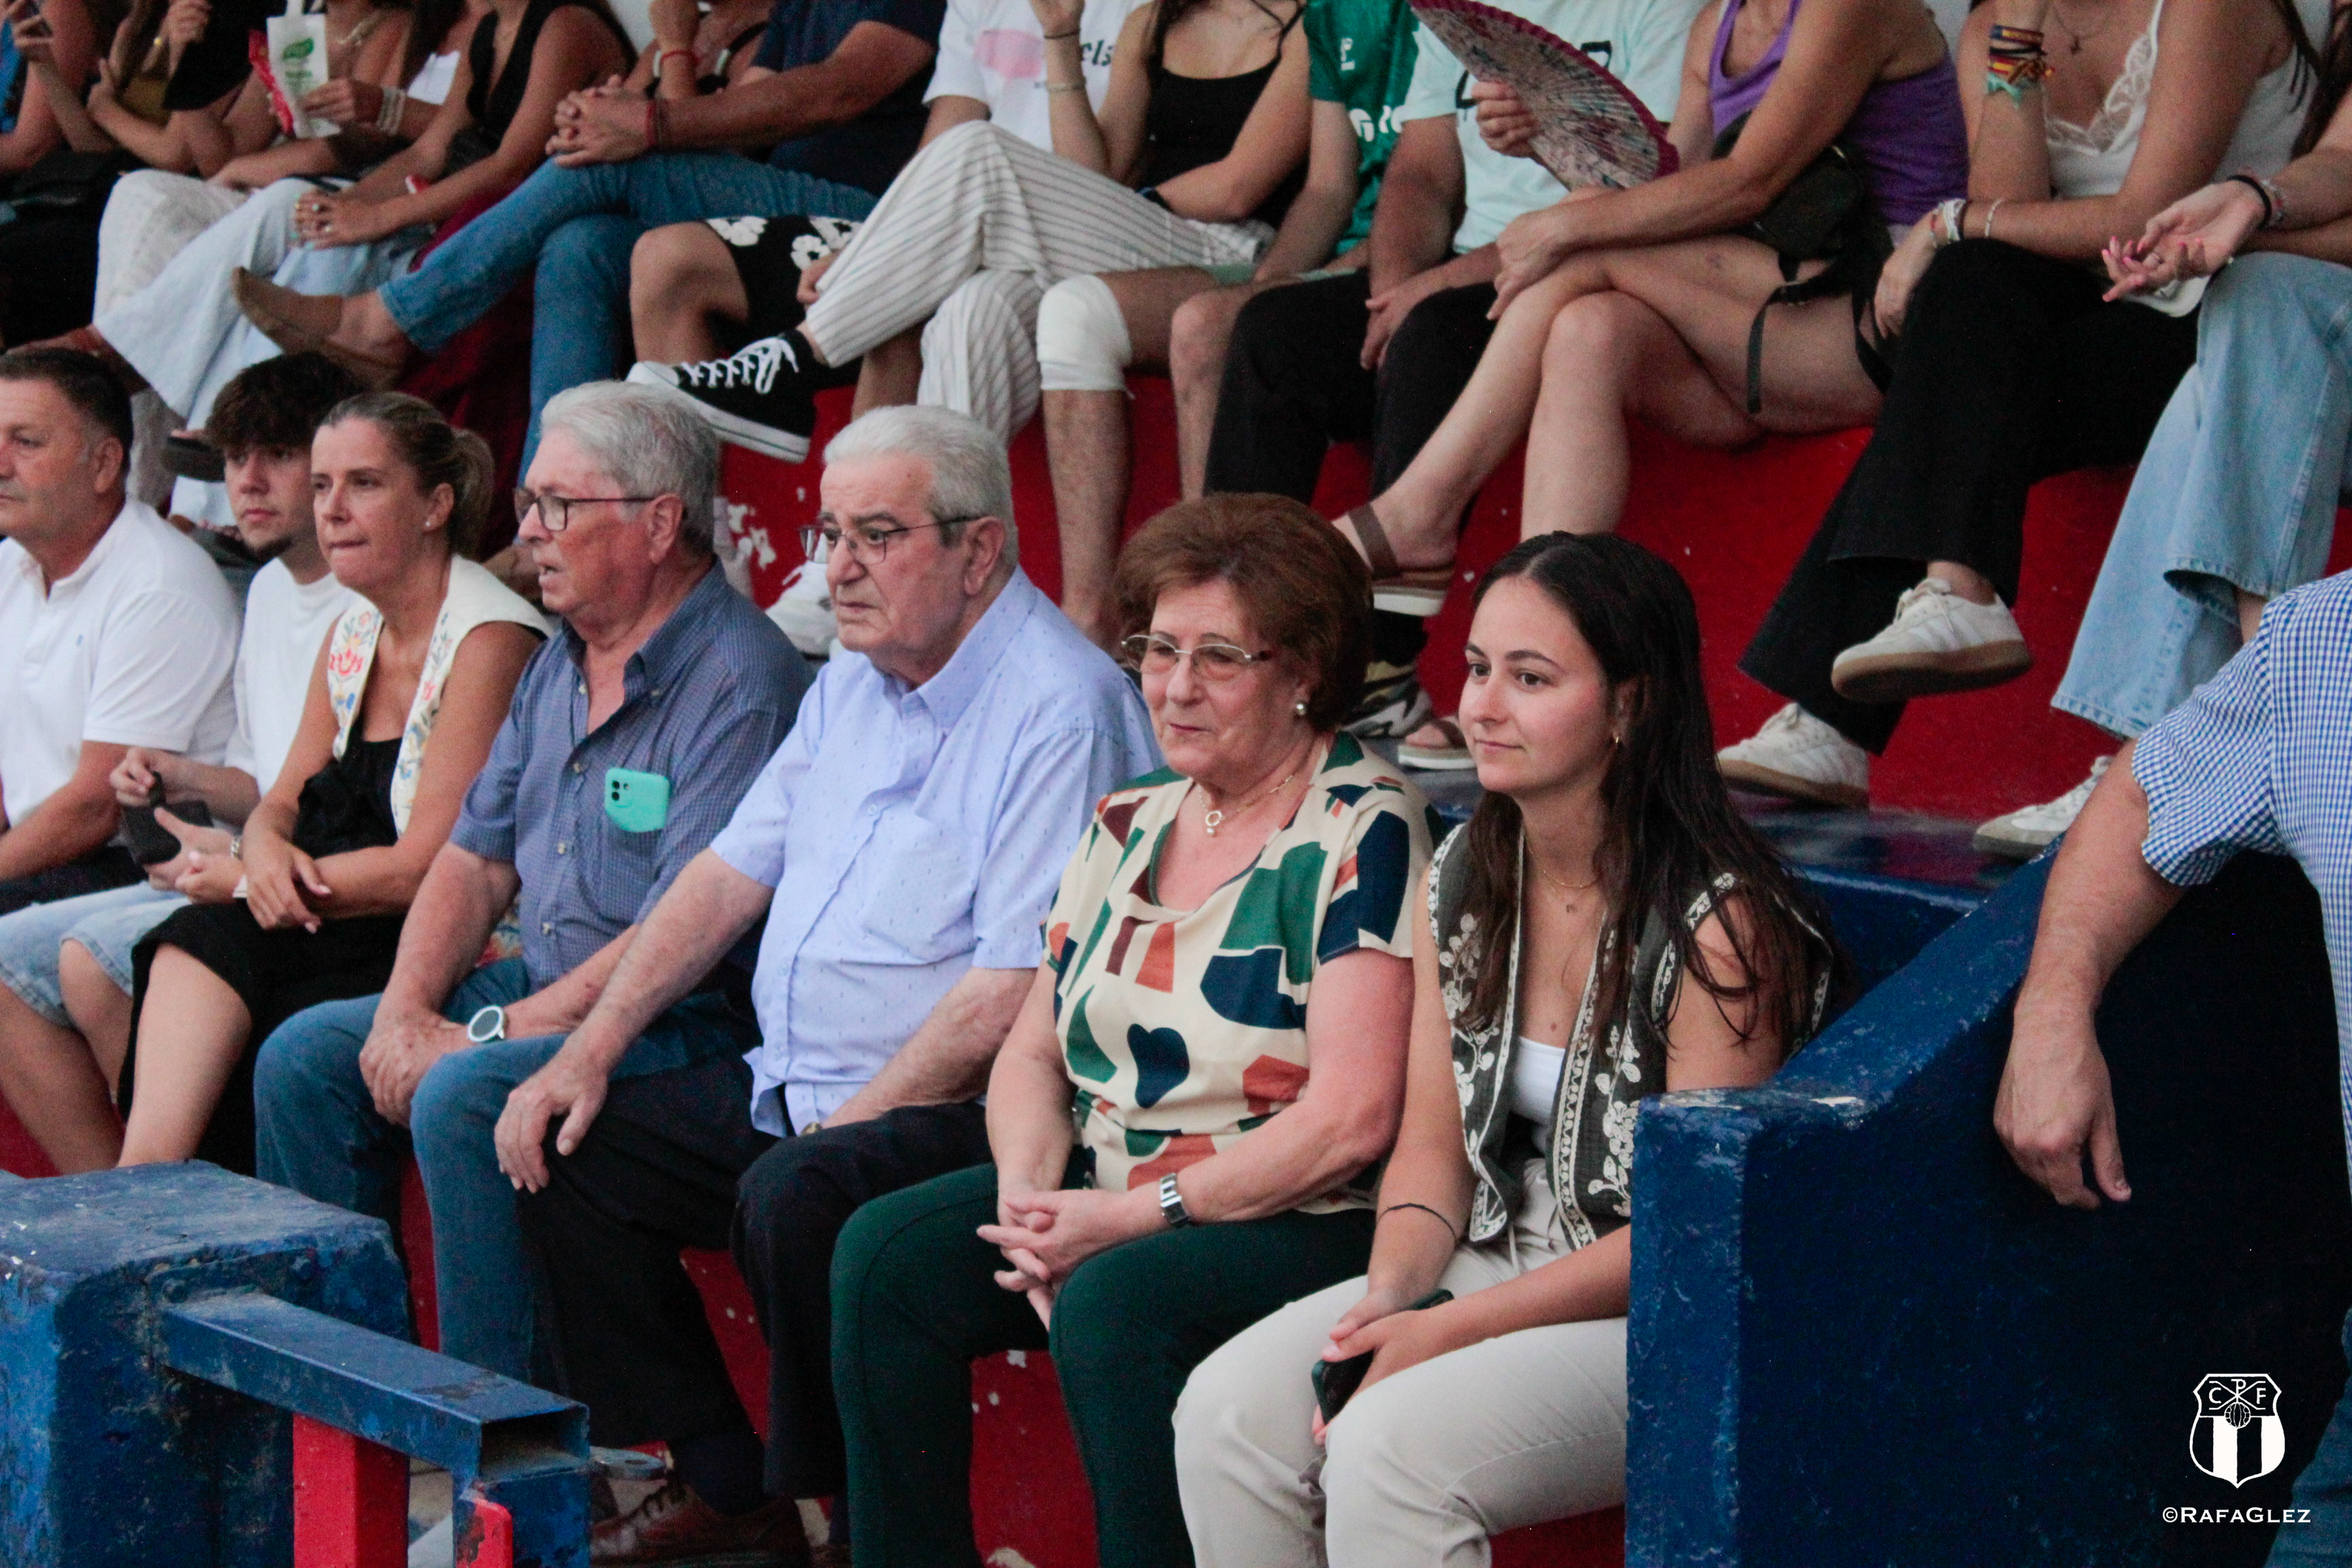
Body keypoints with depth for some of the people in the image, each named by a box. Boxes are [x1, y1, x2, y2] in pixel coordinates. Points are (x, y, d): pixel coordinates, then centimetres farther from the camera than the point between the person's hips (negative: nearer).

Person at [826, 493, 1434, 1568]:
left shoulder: (1361, 833, -11)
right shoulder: (1131, 823, 13)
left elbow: (1349, 1123, -19)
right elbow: (1034, 1050, 16)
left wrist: (1126, 1219, -18)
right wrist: (1028, 1196, -5)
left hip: (1301, 1225, -7)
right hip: (1103, 1195, 8)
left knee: (1113, 1302, -33)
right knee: (886, 1253, -12)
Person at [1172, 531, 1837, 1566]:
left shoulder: (1722, 923, -18)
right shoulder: (1458, 879, 5)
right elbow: (1435, 1141, 11)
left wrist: (1451, 1330, -20)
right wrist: (1391, 1292, -11)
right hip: (1504, 1261, 7)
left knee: (1387, 1450, -29)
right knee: (1225, 1414, -14)